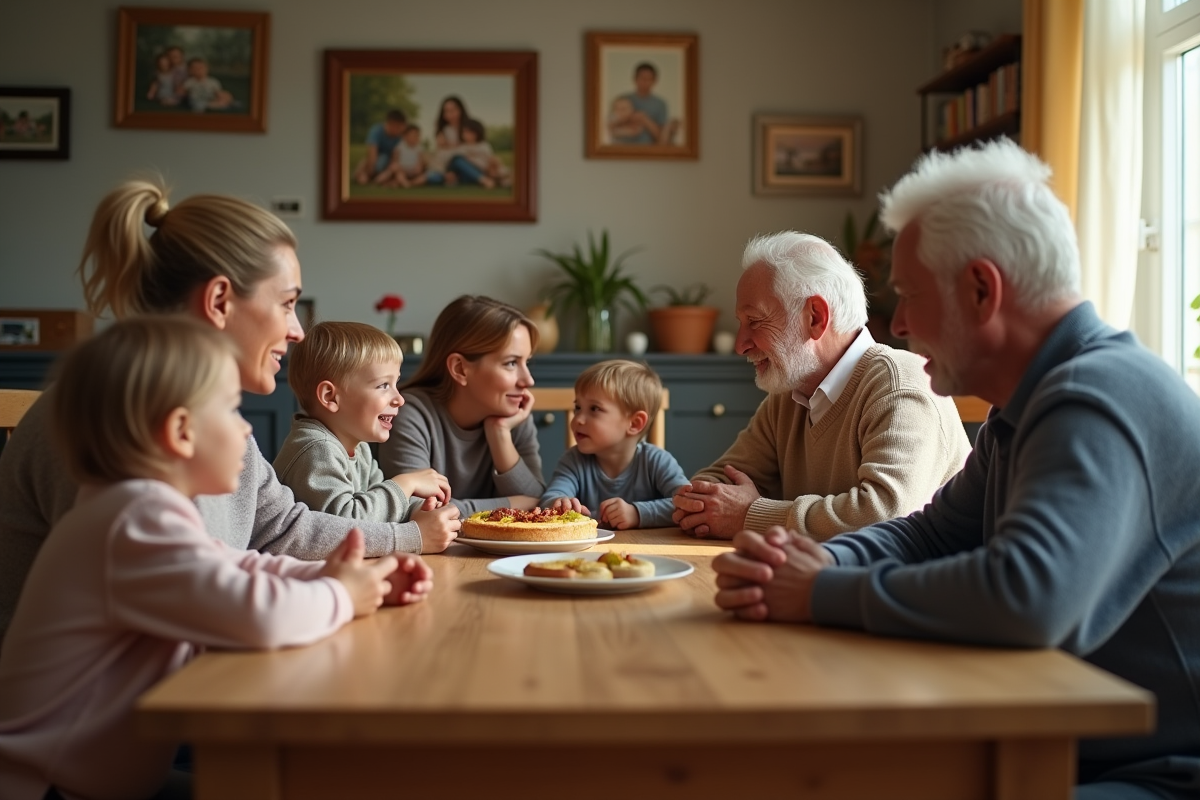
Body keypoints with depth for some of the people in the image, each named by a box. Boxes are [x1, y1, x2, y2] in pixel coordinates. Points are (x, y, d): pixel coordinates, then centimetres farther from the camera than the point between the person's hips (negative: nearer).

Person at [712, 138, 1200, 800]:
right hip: (1060, 747, 9)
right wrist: (822, 561, -9)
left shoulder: (1101, 398, -23)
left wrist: (823, 594, -22)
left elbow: (1027, 597, -37)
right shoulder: (1022, 411, 10)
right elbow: (930, 533, 13)